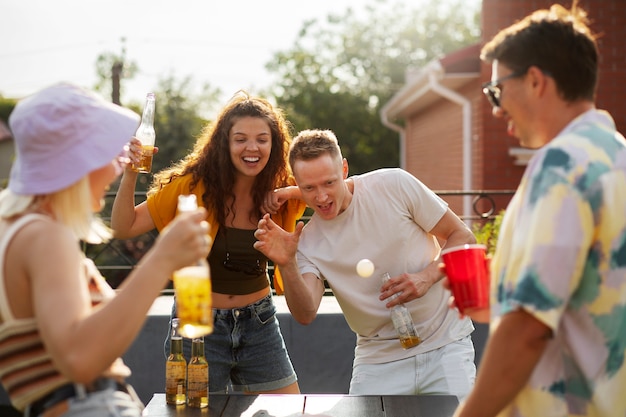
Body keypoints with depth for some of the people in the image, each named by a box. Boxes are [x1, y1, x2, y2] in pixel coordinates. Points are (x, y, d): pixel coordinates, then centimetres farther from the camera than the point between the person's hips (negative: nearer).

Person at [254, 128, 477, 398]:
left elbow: (463, 237, -3)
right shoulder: (308, 241, -4)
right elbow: (305, 314, -17)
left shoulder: (394, 185, -9)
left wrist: (427, 277, -19)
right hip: (379, 359, 2)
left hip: (445, 345, -1)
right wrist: (286, 265, -33)